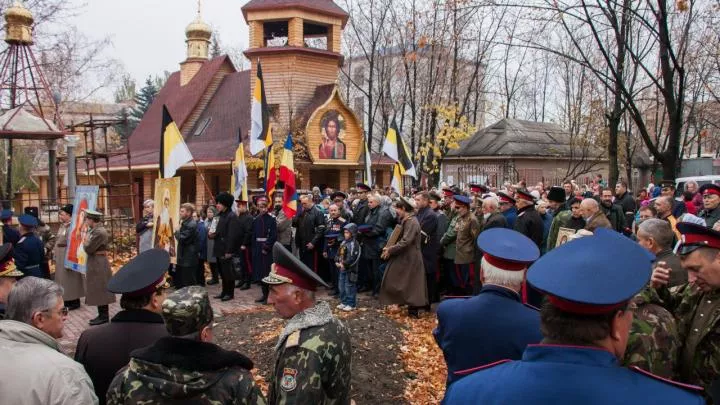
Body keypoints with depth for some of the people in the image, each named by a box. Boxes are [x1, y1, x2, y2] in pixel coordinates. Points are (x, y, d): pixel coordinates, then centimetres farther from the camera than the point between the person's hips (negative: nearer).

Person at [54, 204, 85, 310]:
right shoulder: (61, 226, 10)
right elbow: (58, 241, 16)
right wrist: (56, 256, 15)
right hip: (60, 256, 9)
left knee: (70, 277, -2)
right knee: (63, 277, 14)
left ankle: (75, 302, 7)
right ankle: (67, 300, 24)